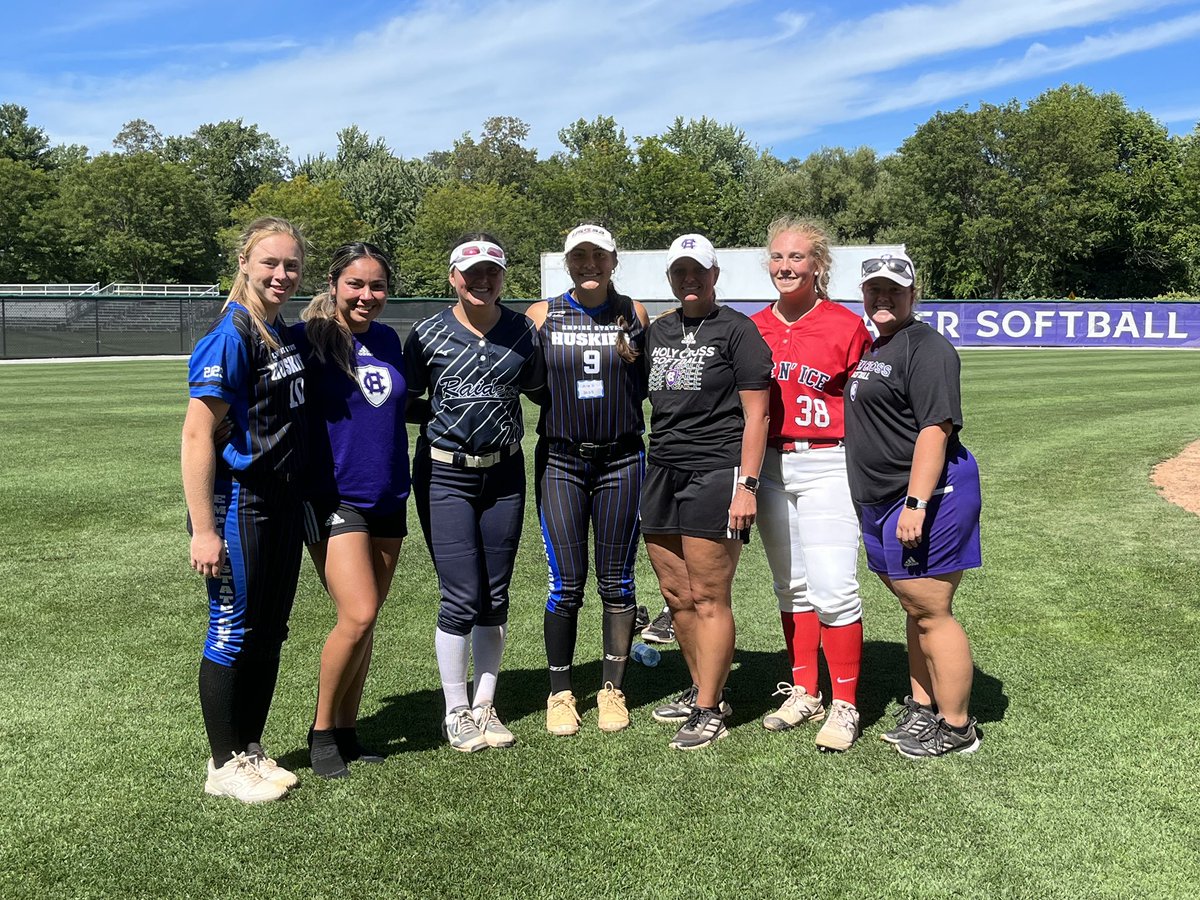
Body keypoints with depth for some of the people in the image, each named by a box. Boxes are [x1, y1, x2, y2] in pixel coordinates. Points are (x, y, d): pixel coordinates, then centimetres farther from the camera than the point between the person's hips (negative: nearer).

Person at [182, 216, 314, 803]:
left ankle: (251, 749, 30)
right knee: (234, 633, 3)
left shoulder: (285, 334, 10)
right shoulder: (230, 336, -15)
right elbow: (196, 435, -18)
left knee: (270, 631, 15)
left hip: (283, 503, 8)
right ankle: (225, 765, 19)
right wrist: (204, 530, -21)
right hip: (239, 506, -8)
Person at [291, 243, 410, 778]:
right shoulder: (308, 338, -8)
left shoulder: (388, 341, 9)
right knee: (358, 615, -14)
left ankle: (347, 729, 24)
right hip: (335, 499, -6)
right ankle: (322, 730, 7)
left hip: (388, 498, 6)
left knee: (365, 619, 10)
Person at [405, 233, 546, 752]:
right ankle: (456, 713, 13)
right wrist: (445, 416, -5)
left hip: (503, 474, 3)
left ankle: (485, 707, 23)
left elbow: (538, 390, 16)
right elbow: (404, 400, 6)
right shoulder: (429, 334, -3)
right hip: (444, 475, -2)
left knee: (495, 597, 8)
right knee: (461, 597, -4)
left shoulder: (522, 331, 3)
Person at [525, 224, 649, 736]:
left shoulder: (633, 314, 5)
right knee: (566, 584, -1)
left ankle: (612, 690, 20)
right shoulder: (542, 315, 2)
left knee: (616, 581, 6)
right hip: (560, 460, -1)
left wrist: (633, 361, -7)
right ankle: (560, 694, 15)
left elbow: (647, 389, 11)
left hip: (621, 459, 1)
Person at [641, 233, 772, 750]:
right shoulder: (658, 331, 17)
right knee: (675, 595, 10)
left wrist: (746, 485, -13)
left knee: (708, 597, -4)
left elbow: (755, 414, -6)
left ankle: (709, 711, 7)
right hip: (662, 471, 7)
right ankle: (705, 690, 26)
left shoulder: (736, 329, -2)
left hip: (715, 473, -6)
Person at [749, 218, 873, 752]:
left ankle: (844, 705, 5)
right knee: (791, 585, 13)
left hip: (827, 464, -5)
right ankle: (803, 693, 26)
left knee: (833, 587, -8)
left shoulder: (847, 327, -4)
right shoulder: (753, 328, 8)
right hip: (769, 464, 5)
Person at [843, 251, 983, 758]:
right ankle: (922, 709, 29)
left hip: (926, 493, -10)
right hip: (881, 502, 10)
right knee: (915, 610, 17)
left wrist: (916, 503, -26)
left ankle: (956, 728, 7)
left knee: (931, 614, -4)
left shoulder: (925, 348, -12)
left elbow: (935, 428, -20)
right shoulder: (871, 346, 18)